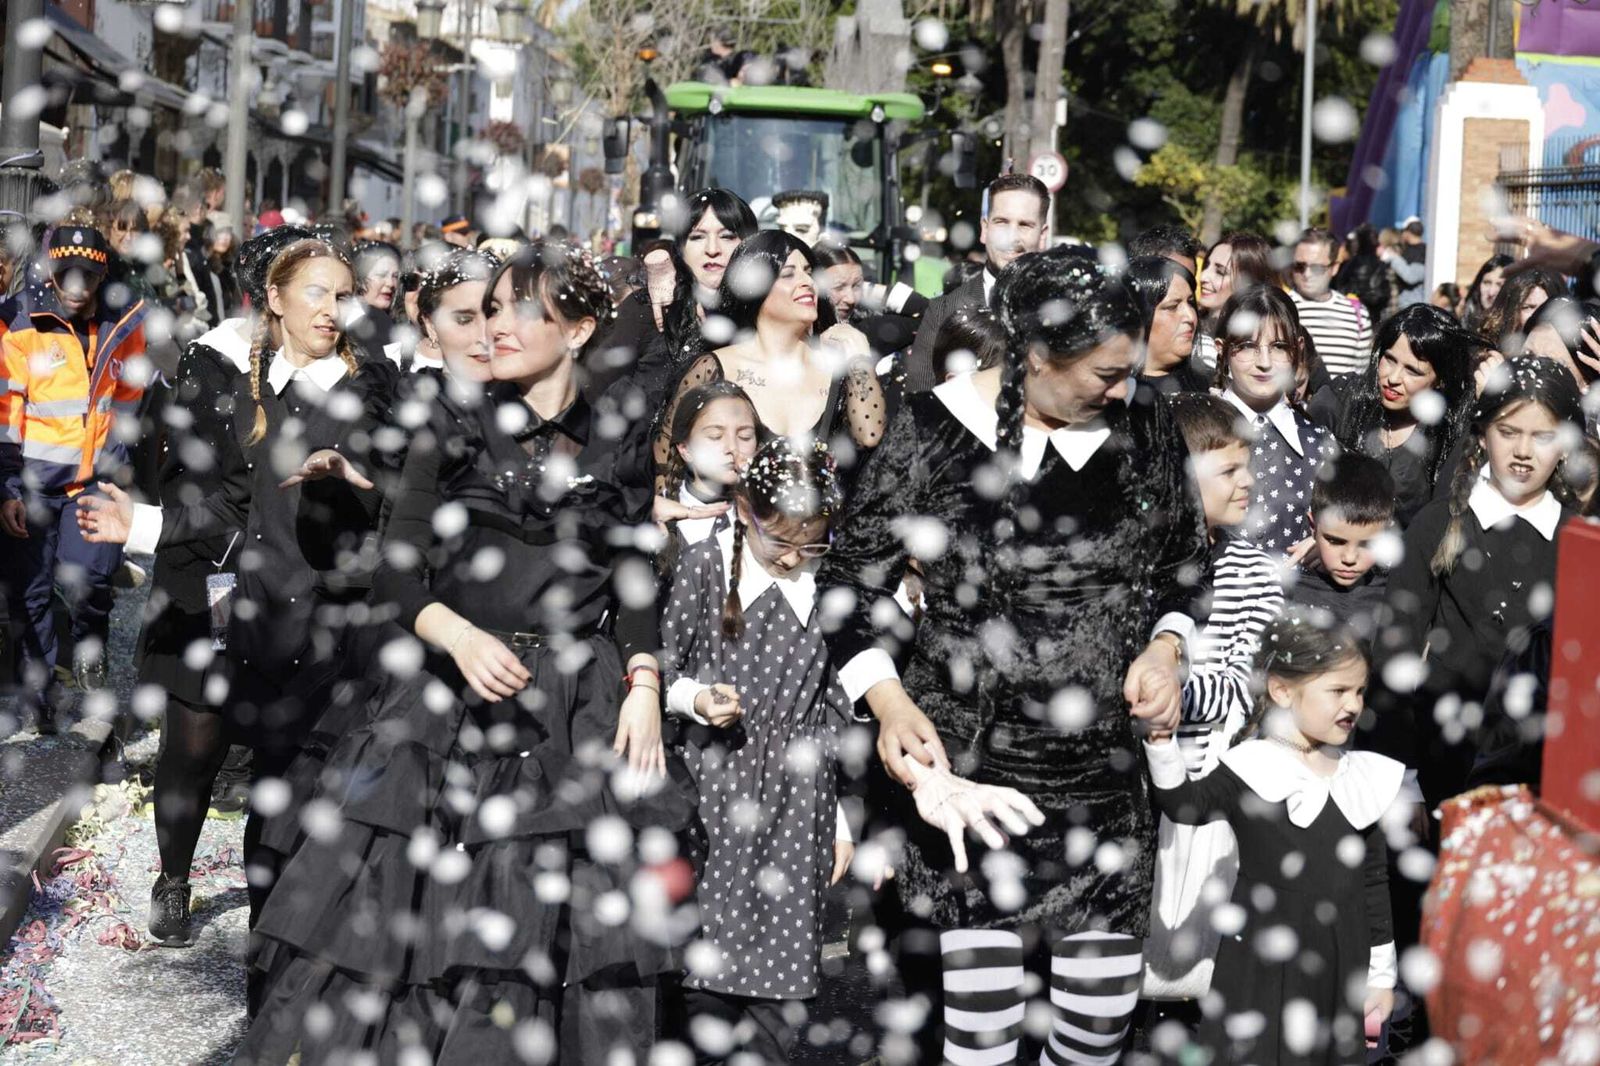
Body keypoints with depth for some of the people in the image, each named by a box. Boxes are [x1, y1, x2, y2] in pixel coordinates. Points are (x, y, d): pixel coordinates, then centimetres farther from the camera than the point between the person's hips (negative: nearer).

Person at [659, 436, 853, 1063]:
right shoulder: (703, 565, -4)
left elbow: (839, 706, 7)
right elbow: (662, 668, 5)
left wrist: (843, 819, 9)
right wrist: (694, 698, -18)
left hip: (794, 804, 1)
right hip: (713, 793, -1)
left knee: (779, 978, 1)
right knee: (707, 971, 0)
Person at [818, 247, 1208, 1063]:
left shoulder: (1143, 430, 2)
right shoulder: (935, 431, -9)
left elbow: (1184, 559, 17)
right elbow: (852, 576, -3)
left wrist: (1165, 644, -2)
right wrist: (888, 700, -16)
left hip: (1105, 768, 4)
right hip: (969, 760, -3)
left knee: (1107, 1000, 9)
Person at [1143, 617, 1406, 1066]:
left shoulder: (1365, 779, 7)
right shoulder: (1251, 770, -7)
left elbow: (1374, 882, 12)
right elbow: (1187, 805, -21)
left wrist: (1382, 973, 14)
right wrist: (1160, 742, -37)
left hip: (1341, 969, 4)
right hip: (1263, 967, -4)